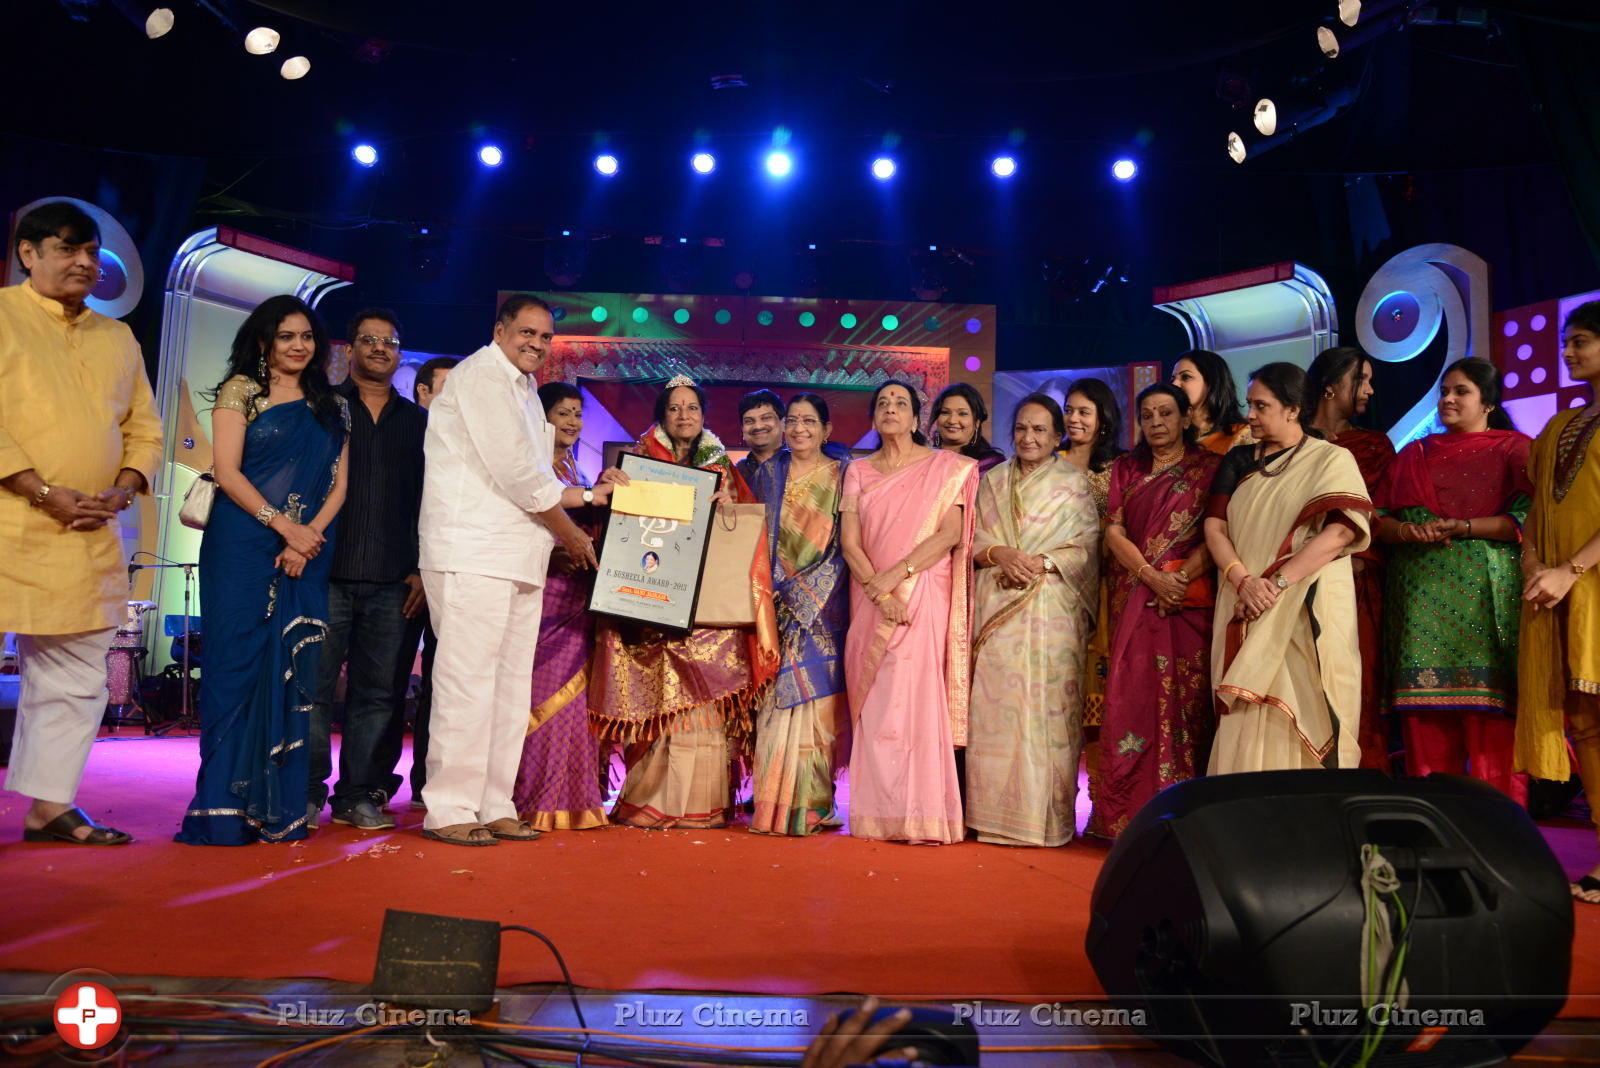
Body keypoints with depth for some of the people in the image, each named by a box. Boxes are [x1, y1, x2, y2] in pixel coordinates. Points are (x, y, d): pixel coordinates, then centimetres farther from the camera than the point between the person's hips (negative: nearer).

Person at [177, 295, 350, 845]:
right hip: (243, 548, -3)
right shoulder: (241, 390, 6)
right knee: (236, 665, -6)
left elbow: (339, 484, 9)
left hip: (307, 551, 3)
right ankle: (225, 810, -1)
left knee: (291, 673, 1)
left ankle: (277, 808, 5)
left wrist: (308, 537, -7)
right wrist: (283, 525, -13)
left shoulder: (332, 406, 16)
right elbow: (227, 471, -5)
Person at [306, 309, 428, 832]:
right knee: (315, 684, -2)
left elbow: (429, 500, 14)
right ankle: (308, 794, 7)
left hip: (393, 580, 2)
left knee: (377, 691, 3)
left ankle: (360, 795, 10)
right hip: (327, 571, -2)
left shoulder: (417, 421, 16)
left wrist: (422, 568, 5)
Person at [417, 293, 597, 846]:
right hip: (473, 555, -10)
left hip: (518, 560, 10)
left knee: (510, 686, 9)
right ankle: (448, 809, 0)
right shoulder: (482, 376, -6)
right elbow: (515, 471, -13)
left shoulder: (522, 389, 23)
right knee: (467, 680, -8)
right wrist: (571, 534, -5)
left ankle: (494, 806, 16)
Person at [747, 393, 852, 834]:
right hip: (778, 601, 2)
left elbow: (845, 543, -3)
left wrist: (803, 592, -10)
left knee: (818, 696, -6)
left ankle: (812, 804, 0)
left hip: (823, 603, -2)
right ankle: (775, 804, 3)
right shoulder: (769, 473, 13)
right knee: (778, 695, -2)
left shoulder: (842, 475, 3)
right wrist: (776, 591, 0)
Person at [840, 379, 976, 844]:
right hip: (870, 599, 3)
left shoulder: (946, 467, 6)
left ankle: (923, 816, -7)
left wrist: (893, 576, -13)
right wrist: (879, 592, -13)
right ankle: (877, 813, 4)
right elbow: (849, 541, 3)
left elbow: (950, 534, -5)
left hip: (924, 594, -3)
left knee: (918, 697, -12)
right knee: (874, 702, -1)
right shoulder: (858, 472, 13)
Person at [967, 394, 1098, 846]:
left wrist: (1040, 563, -14)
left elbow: (1086, 548, 0)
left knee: (1046, 706, -6)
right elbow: (971, 539, 10)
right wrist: (999, 554, -10)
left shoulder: (1073, 483, 8)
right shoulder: (992, 482, 17)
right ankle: (995, 813, 6)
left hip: (1052, 610, -3)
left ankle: (1045, 817, 2)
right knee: (994, 705, -1)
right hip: (996, 610, 3)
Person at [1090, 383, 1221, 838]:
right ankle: (1129, 818, 4)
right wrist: (1152, 576, -9)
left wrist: (1181, 578, -17)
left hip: (1189, 598, -2)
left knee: (1186, 699, -4)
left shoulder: (1209, 467, 7)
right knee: (1131, 699, -1)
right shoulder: (1124, 469, 16)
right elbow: (1114, 531, 5)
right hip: (1135, 600, 3)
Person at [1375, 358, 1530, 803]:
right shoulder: (1413, 455, 22)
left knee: (1490, 712, -8)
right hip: (1421, 596, 4)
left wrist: (1463, 527, -15)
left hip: (1484, 595, -3)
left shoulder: (1514, 449, 9)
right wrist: (1409, 531, -7)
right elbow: (1378, 518, 14)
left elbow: (1527, 519, -4)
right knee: (1425, 717, 0)